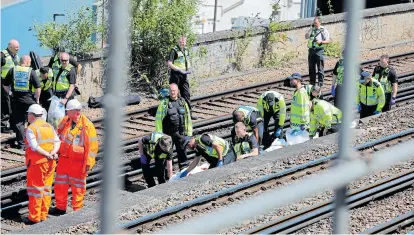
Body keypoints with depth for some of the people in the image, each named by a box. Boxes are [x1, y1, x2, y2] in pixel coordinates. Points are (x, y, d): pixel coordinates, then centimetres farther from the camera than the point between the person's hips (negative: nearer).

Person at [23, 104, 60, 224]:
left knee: (35, 189, 1)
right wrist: (53, 152, -13)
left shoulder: (31, 129, -10)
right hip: (50, 163, 6)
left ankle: (34, 217, 4)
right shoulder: (50, 127, 11)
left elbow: (34, 147, -21)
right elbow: (57, 141, 1)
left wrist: (47, 155, -17)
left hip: (37, 163, -6)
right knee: (46, 188, 12)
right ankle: (43, 215, 16)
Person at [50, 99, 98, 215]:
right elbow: (58, 136, 17)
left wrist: (88, 163, -15)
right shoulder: (65, 121, 1)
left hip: (77, 162, -6)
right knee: (60, 184, 13)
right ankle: (60, 207, 27)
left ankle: (77, 210, 21)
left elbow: (92, 146, -14)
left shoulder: (87, 125, -17)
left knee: (77, 187, 8)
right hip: (64, 158, 6)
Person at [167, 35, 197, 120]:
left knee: (186, 94, 5)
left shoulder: (186, 50, 10)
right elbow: (169, 63, -19)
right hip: (175, 75, -6)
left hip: (184, 75, 6)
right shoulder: (174, 50, -12)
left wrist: (189, 69, 3)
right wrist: (180, 70, -22)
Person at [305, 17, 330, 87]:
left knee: (320, 68, -4)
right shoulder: (312, 29, 15)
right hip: (311, 49, 5)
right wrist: (311, 29, -3)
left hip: (319, 50, -5)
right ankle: (312, 83, 17)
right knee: (311, 68, 9)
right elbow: (306, 36, 5)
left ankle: (320, 83, -1)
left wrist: (321, 42, -19)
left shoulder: (323, 30, 1)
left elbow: (328, 40, -1)